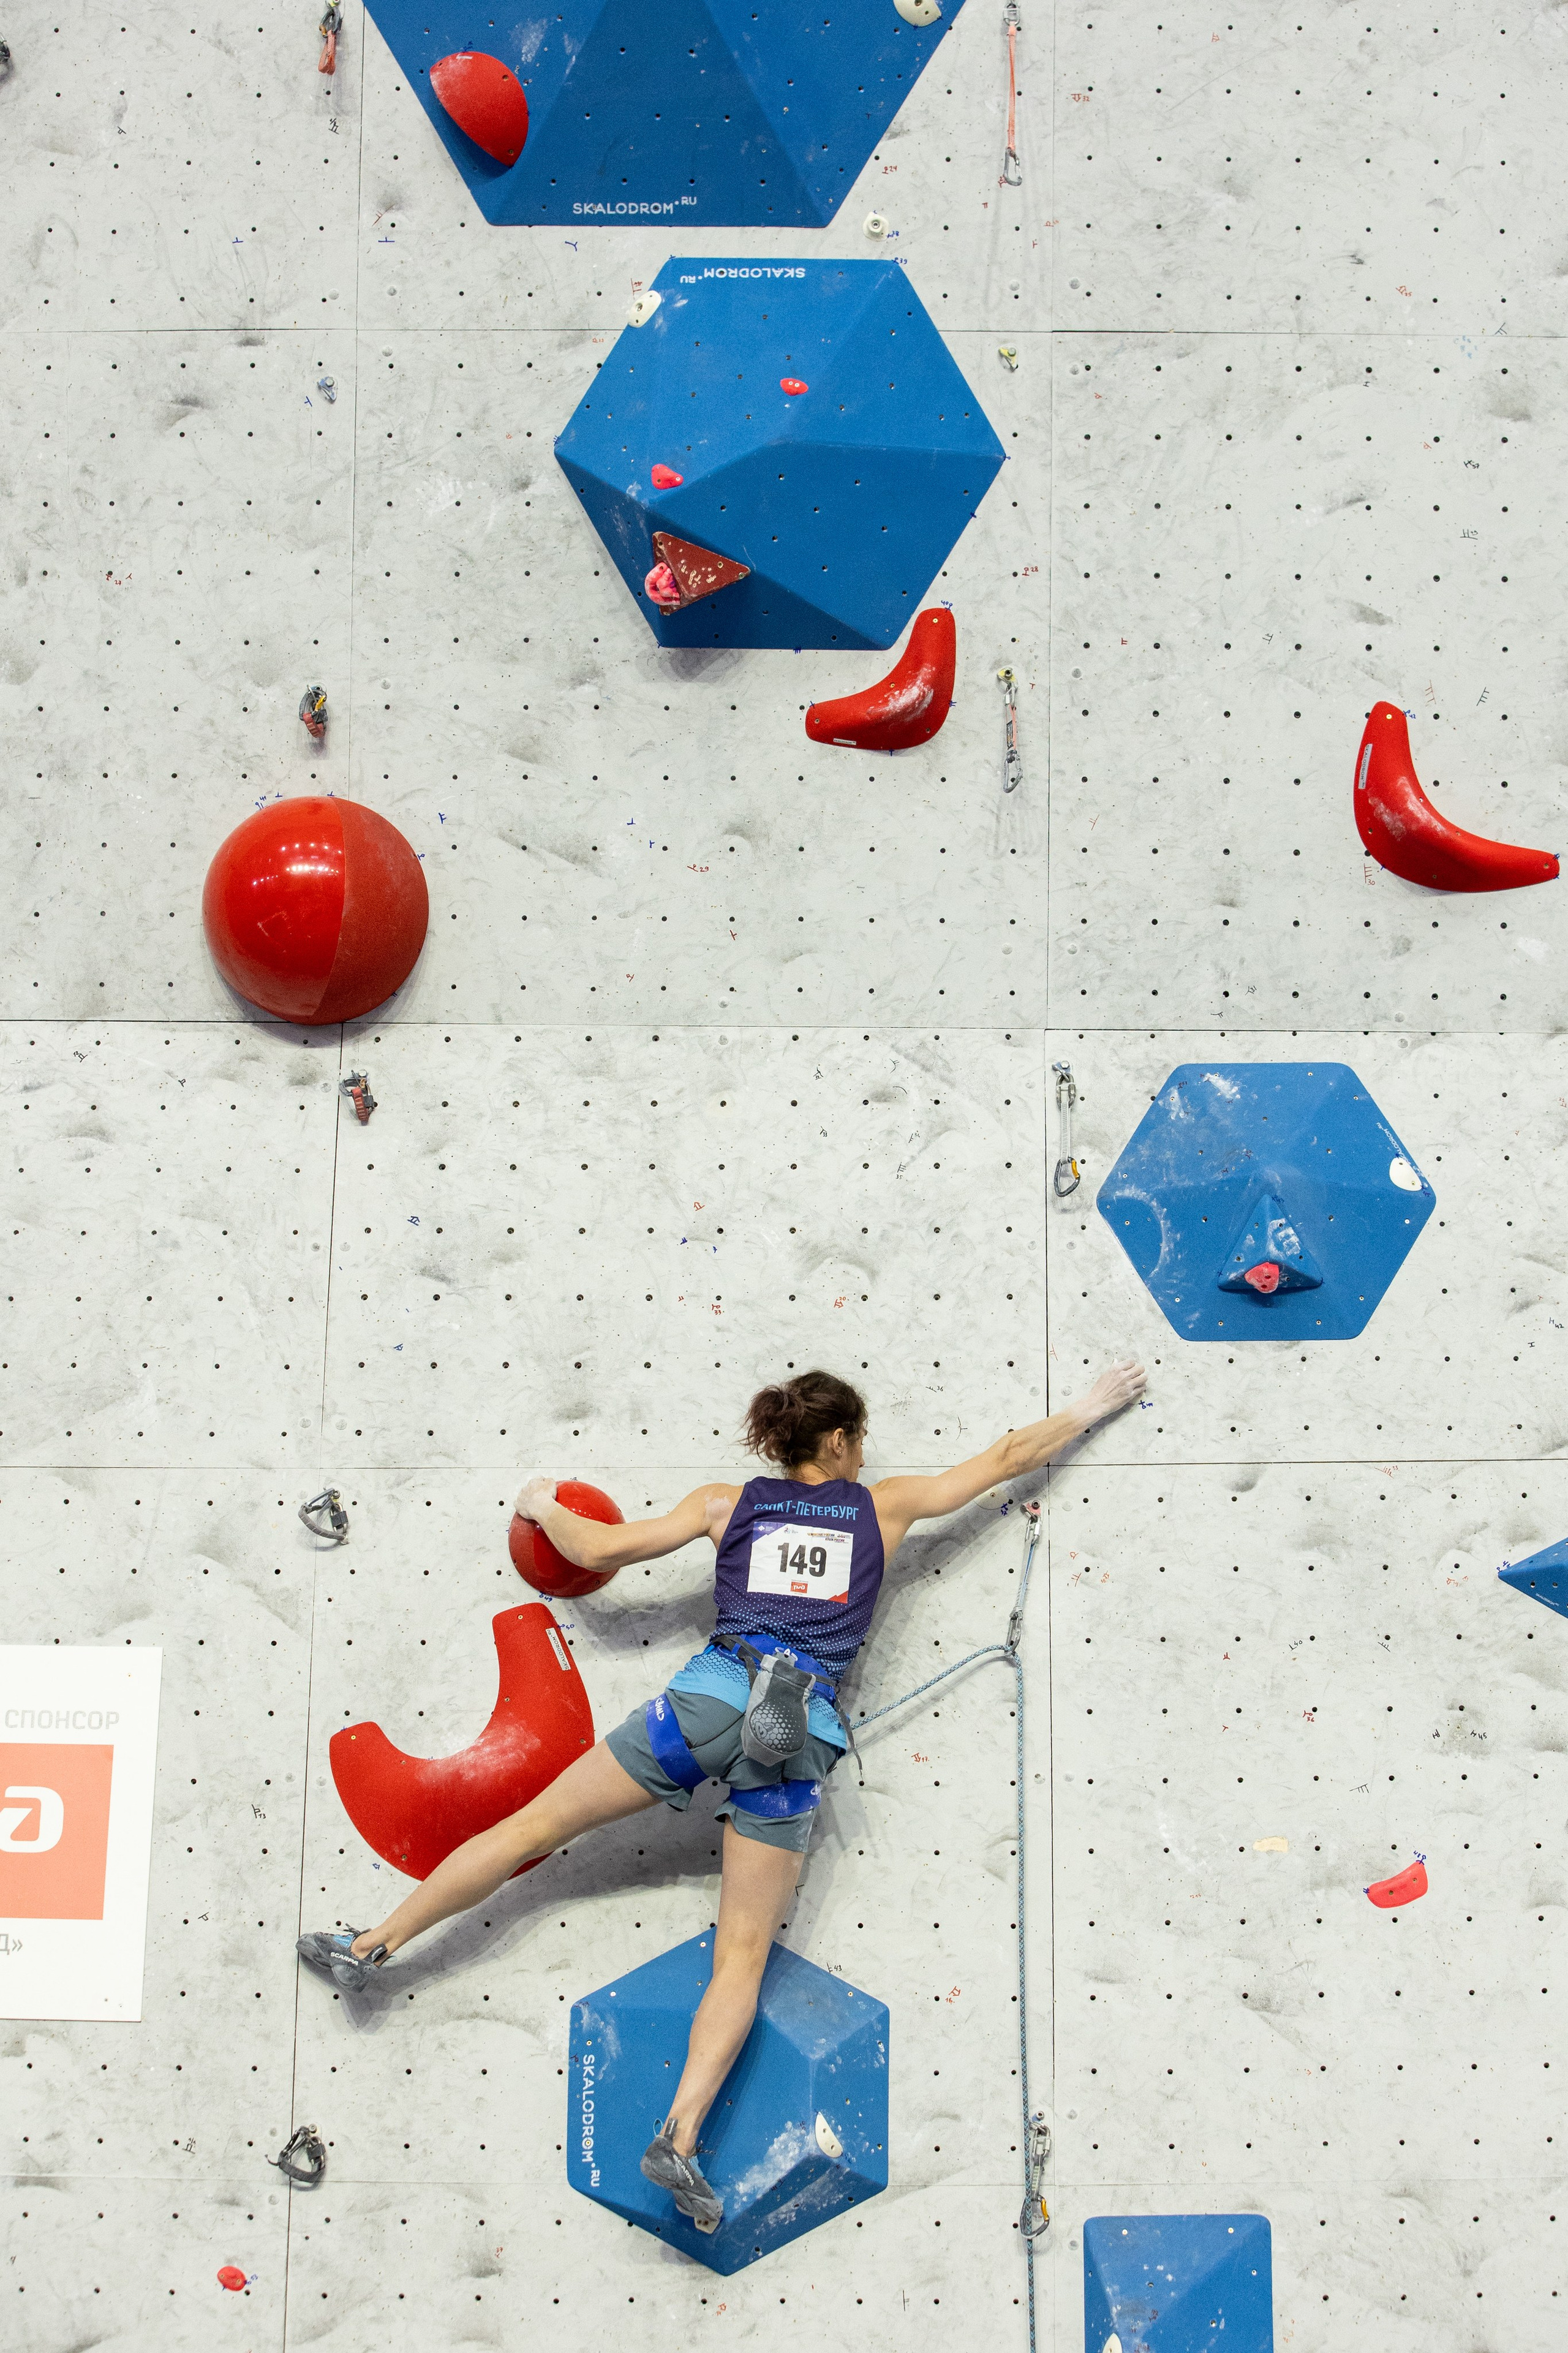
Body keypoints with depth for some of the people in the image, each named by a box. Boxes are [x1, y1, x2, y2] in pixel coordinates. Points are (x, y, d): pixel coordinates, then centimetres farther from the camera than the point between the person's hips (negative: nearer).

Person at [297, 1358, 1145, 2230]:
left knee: (535, 1825, 12)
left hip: (711, 1697, 1)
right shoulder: (883, 1505, 17)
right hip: (802, 1731, 0)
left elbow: (599, 1549, 16)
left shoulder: (727, 1503, 17)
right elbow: (1008, 1457, 24)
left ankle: (372, 1945, 14)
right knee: (744, 1953, 0)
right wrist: (1091, 1407, 38)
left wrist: (545, 1507, 35)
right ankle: (680, 2135, -17)